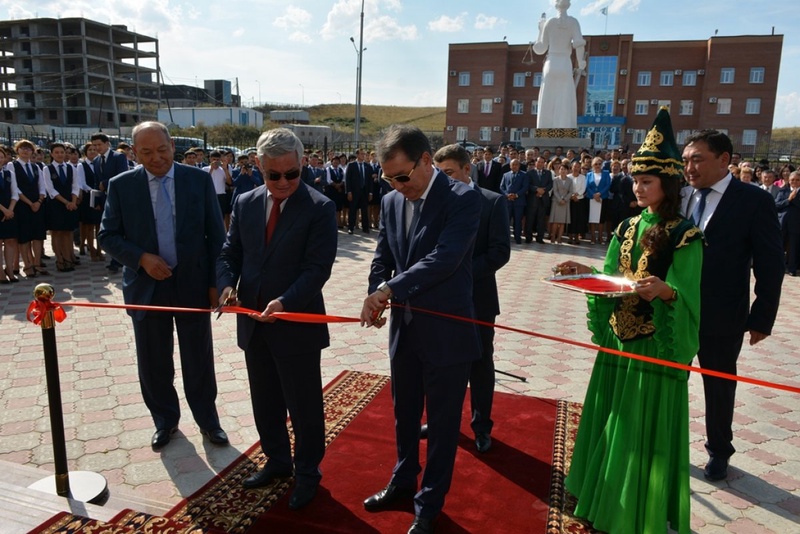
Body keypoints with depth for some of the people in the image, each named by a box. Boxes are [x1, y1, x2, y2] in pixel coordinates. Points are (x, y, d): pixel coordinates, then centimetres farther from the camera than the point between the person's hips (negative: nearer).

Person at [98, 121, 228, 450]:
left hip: (193, 284, -1)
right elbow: (107, 235, 2)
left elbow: (215, 234, -1)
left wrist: (216, 282, -4)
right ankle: (164, 421, 34)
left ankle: (207, 419, 29)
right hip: (147, 287, 1)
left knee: (199, 360, 10)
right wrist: (142, 258, -15)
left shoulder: (199, 180, -3)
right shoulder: (121, 185, -1)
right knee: (153, 362, 13)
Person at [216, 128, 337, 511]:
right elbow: (229, 254, 8)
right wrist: (227, 285, -13)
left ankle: (307, 472, 31)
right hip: (253, 323, 6)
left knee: (304, 405, 10)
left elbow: (318, 267, -17)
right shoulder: (245, 203, 5)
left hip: (297, 324, -5)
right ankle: (277, 460, 42)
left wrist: (285, 302, -30)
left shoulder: (320, 208, -11)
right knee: (264, 403, 20)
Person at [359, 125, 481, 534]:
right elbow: (382, 260, 9)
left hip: (447, 331, -6)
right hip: (404, 328, 6)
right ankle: (403, 482, 44)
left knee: (442, 422, 11)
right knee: (404, 414, 22)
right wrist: (375, 300, -9)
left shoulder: (463, 199, -15)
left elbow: (445, 258, -26)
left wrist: (388, 289, -27)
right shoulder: (391, 202, 4)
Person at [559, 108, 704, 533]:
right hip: (618, 342, 6)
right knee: (611, 424, 16)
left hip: (657, 348, -6)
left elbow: (686, 298, -17)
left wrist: (664, 291, -37)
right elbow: (611, 279, 8)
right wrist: (584, 273, -9)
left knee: (645, 432, 4)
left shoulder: (685, 236, -12)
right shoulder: (627, 228, 7)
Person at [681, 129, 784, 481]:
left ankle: (719, 451, 36)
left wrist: (762, 318, -8)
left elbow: (770, 265, -8)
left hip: (721, 318, -3)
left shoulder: (754, 201, -9)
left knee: (719, 386, 15)